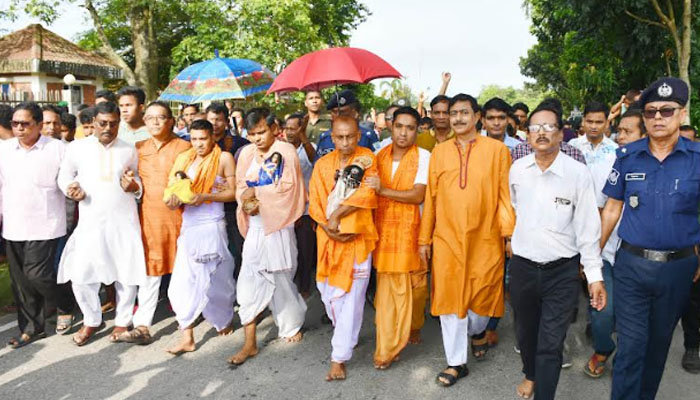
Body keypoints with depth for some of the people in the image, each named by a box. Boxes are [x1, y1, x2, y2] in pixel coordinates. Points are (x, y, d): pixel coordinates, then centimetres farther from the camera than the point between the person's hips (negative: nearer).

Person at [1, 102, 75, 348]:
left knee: (37, 274, -10)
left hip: (45, 226, -5)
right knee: (20, 280, 10)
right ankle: (32, 327, 24)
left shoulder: (57, 149, -7)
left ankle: (65, 307, 18)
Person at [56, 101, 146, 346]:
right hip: (90, 222, 0)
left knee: (127, 275, 6)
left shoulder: (129, 150, 6)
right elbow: (64, 176, 12)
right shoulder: (77, 148, 1)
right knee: (81, 275, 0)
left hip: (125, 222, 1)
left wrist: (134, 186, -9)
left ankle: (122, 321, 26)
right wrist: (71, 188, -9)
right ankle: (91, 321, 24)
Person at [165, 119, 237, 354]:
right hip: (188, 226, 4)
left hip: (212, 226, -4)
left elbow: (232, 192, -6)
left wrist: (205, 196, -18)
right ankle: (187, 338, 7)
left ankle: (225, 318, 35)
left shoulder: (224, 158, -3)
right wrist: (175, 200, -9)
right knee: (184, 282, 0)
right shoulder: (185, 159, 10)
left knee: (215, 279, 8)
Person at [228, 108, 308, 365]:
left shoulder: (286, 151, -8)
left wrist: (256, 193, -12)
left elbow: (287, 187, -14)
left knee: (280, 279, 9)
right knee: (249, 281, 1)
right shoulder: (247, 153, 7)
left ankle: (292, 325, 35)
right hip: (254, 226, 4)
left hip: (278, 226, -4)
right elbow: (241, 186, 8)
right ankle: (250, 343, 9)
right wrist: (246, 201, -13)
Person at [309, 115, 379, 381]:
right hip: (329, 238, 3)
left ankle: (339, 358, 5)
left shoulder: (367, 159, -2)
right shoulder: (322, 164, 5)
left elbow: (366, 194, -14)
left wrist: (337, 215, -15)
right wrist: (329, 227, -12)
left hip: (357, 238, -3)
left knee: (351, 297, -3)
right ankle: (346, 336, 38)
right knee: (328, 292, 10)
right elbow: (315, 203, 1)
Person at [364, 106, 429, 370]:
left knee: (416, 285, 10)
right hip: (385, 229, 2)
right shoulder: (381, 155, 8)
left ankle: (414, 326, 39)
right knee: (388, 290, 2)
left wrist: (383, 190, -21)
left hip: (412, 229, -2)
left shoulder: (423, 156, -5)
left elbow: (418, 195, -16)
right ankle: (387, 350, 12)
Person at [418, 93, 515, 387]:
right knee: (449, 297, 6)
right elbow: (431, 197, 7)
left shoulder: (497, 149, 0)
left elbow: (505, 194, -2)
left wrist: (510, 232, -10)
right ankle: (456, 362, 21)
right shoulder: (439, 152, 7)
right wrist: (424, 238, 7)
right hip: (446, 238, 2)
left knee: (483, 293, 11)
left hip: (485, 239, -2)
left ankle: (477, 330, 45)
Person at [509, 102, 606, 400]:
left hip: (562, 270, -3)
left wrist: (595, 276, -8)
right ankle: (530, 375, 47)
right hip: (522, 265, 4)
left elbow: (588, 227, -9)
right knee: (525, 331, 21)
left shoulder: (578, 173, -11)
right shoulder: (517, 169, -1)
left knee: (551, 344, -1)